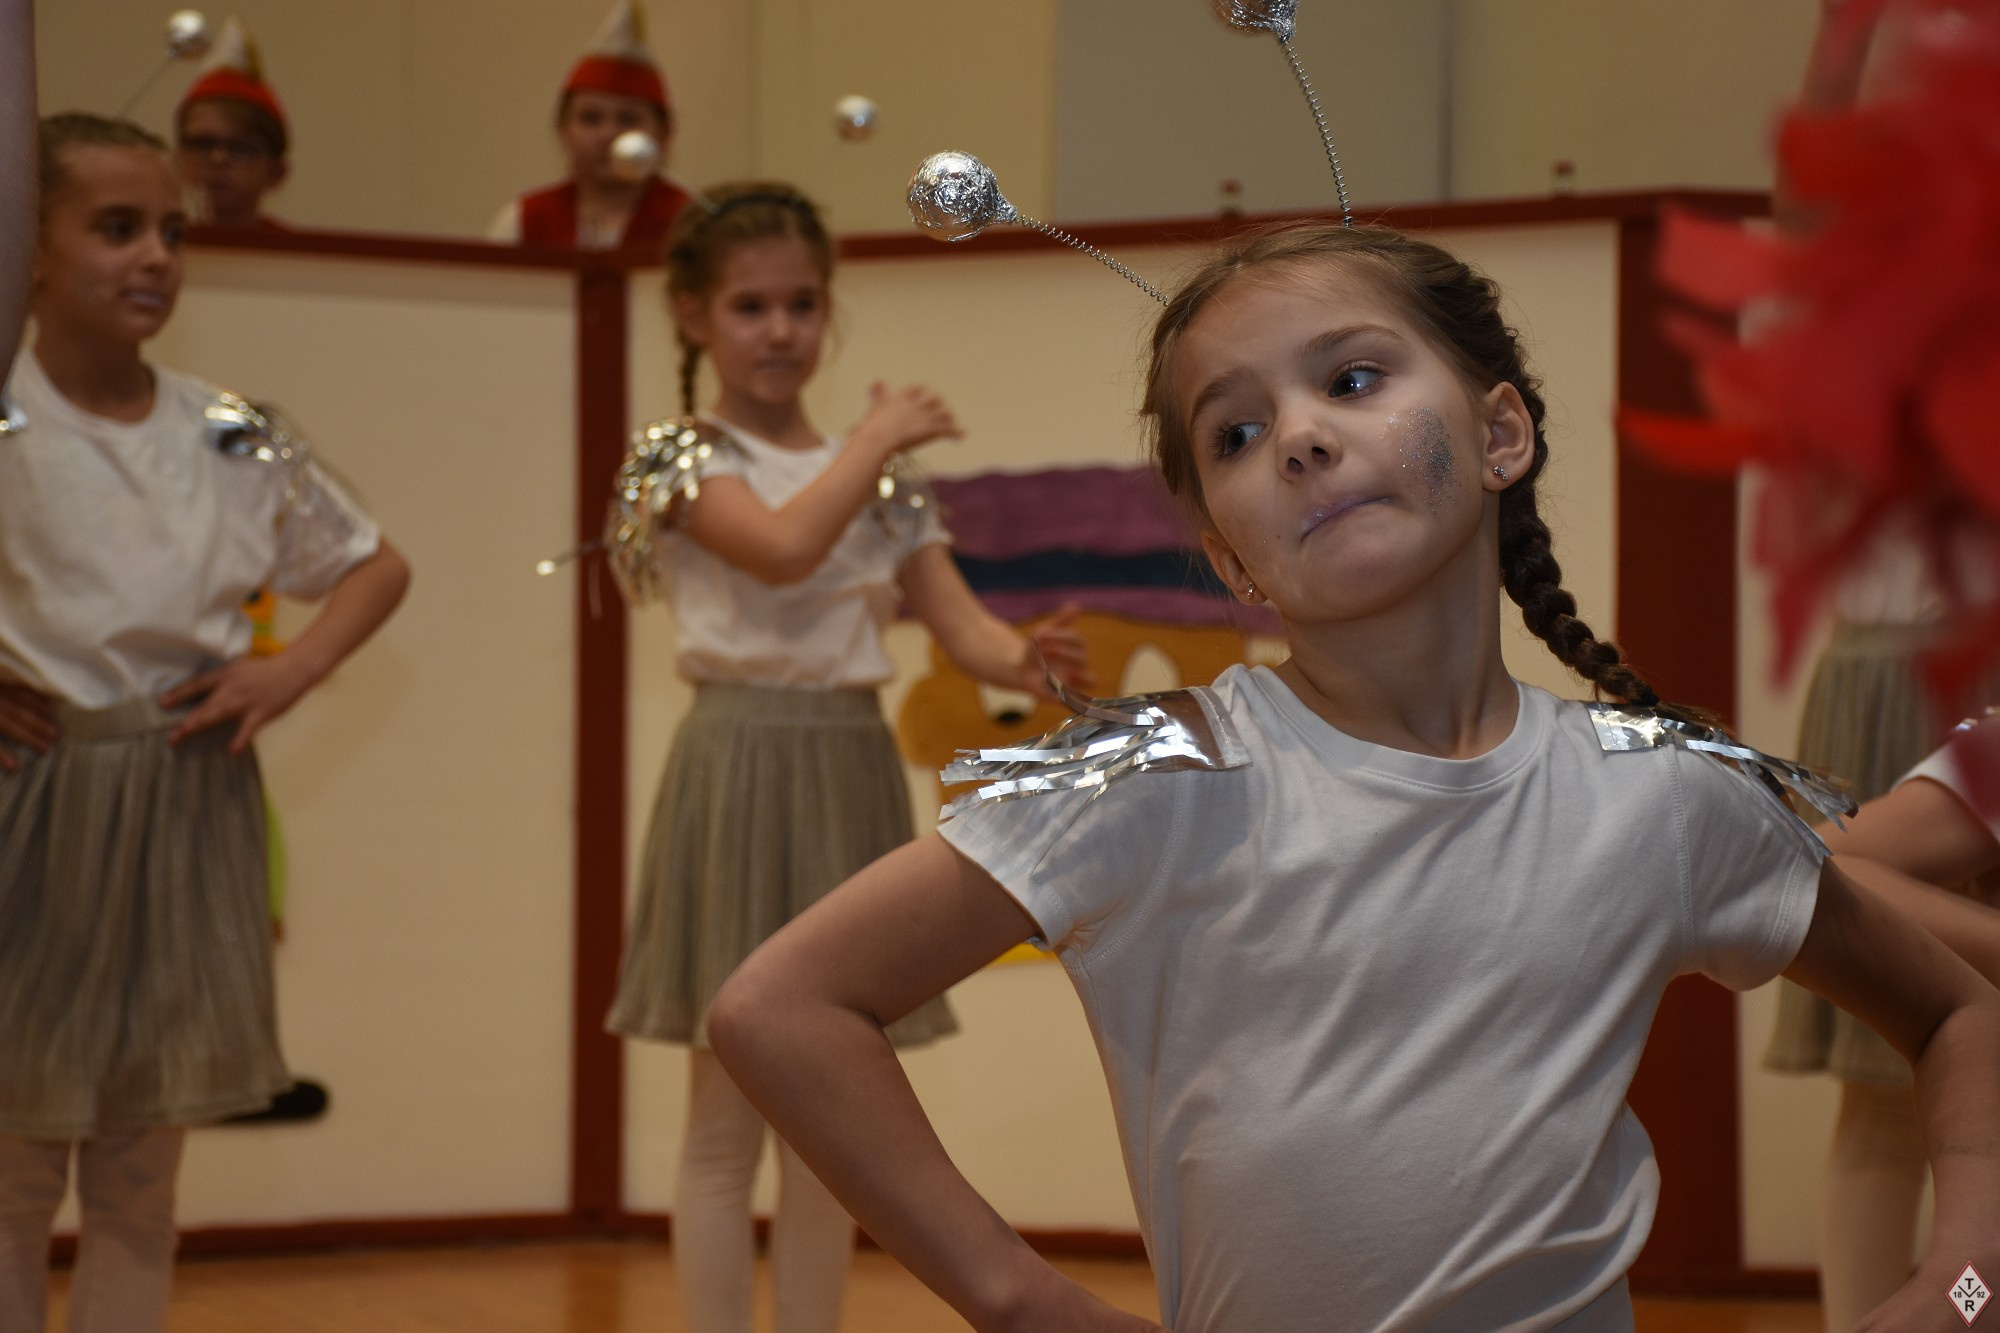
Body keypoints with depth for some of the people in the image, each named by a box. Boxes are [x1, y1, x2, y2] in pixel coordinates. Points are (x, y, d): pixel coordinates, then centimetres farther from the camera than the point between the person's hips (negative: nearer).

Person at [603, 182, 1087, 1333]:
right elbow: (782, 545, -24)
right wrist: (879, 437, -12)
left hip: (854, 774, 5)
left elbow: (960, 623, 2)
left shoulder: (879, 473, 11)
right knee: (729, 1123, 0)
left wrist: (1030, 658, -20)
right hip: (747, 767, -5)